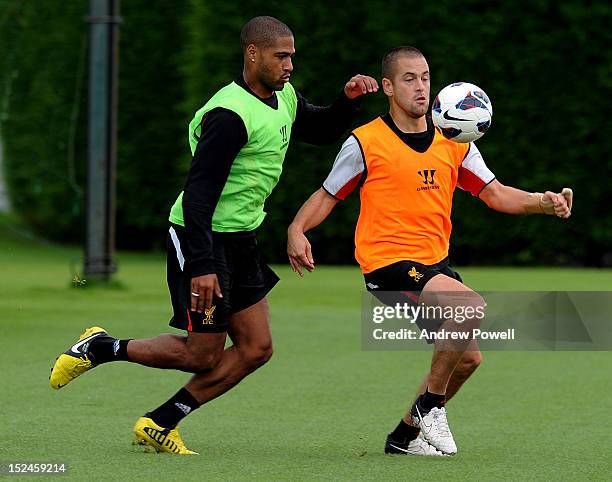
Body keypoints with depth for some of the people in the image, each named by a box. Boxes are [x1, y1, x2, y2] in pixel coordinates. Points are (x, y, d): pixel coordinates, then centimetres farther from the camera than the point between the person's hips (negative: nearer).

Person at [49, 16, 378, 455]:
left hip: (240, 243, 9)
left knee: (256, 349, 5)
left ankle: (159, 424, 12)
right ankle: (100, 348, 15)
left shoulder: (285, 97, 6)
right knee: (203, 355, -4)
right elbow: (198, 192, -25)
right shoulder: (231, 114, -23)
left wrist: (348, 101, 4)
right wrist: (201, 265, -30)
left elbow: (322, 131, 25)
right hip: (203, 238, -9)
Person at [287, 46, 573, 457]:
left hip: (435, 261, 7)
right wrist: (297, 230, -16)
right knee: (472, 304, -28)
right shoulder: (366, 142, -5)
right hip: (387, 263, -7)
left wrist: (544, 202, -11)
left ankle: (407, 434, 26)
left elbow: (496, 194, 6)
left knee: (468, 357, 7)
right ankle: (430, 403, -11)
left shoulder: (454, 142, 7)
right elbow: (328, 195, 2)